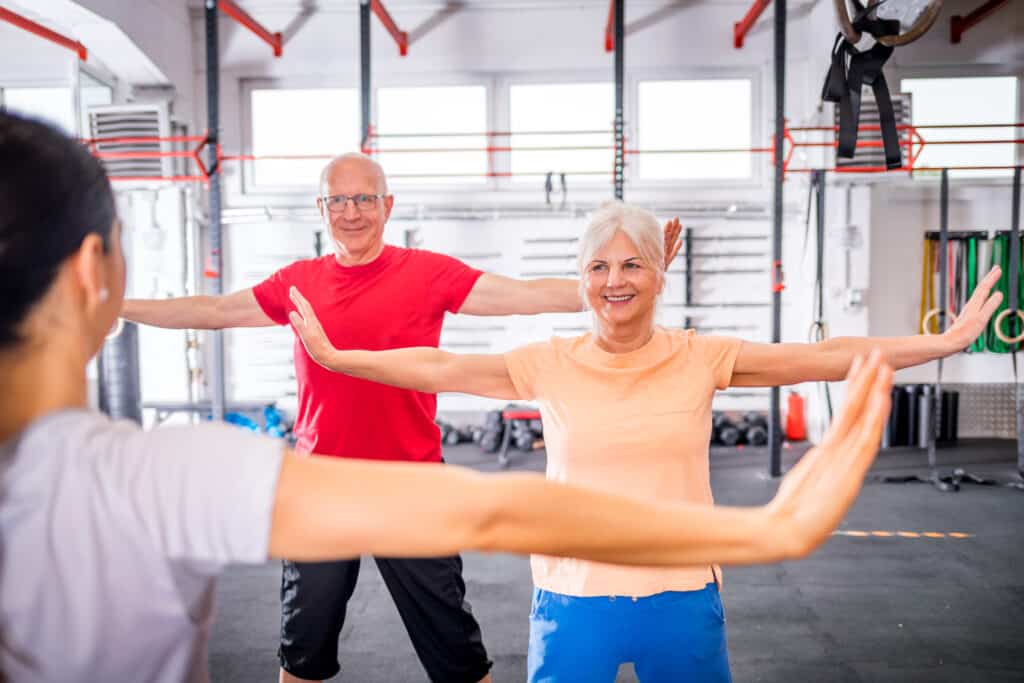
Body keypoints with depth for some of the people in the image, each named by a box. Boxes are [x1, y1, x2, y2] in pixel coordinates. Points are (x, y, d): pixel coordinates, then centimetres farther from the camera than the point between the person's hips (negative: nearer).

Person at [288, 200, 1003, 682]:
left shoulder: (701, 358, -5)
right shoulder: (550, 364, -4)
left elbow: (824, 357, -7)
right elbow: (439, 368, -3)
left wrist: (948, 341, -11)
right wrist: (334, 356, -5)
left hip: (683, 598, 1)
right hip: (573, 600, 0)